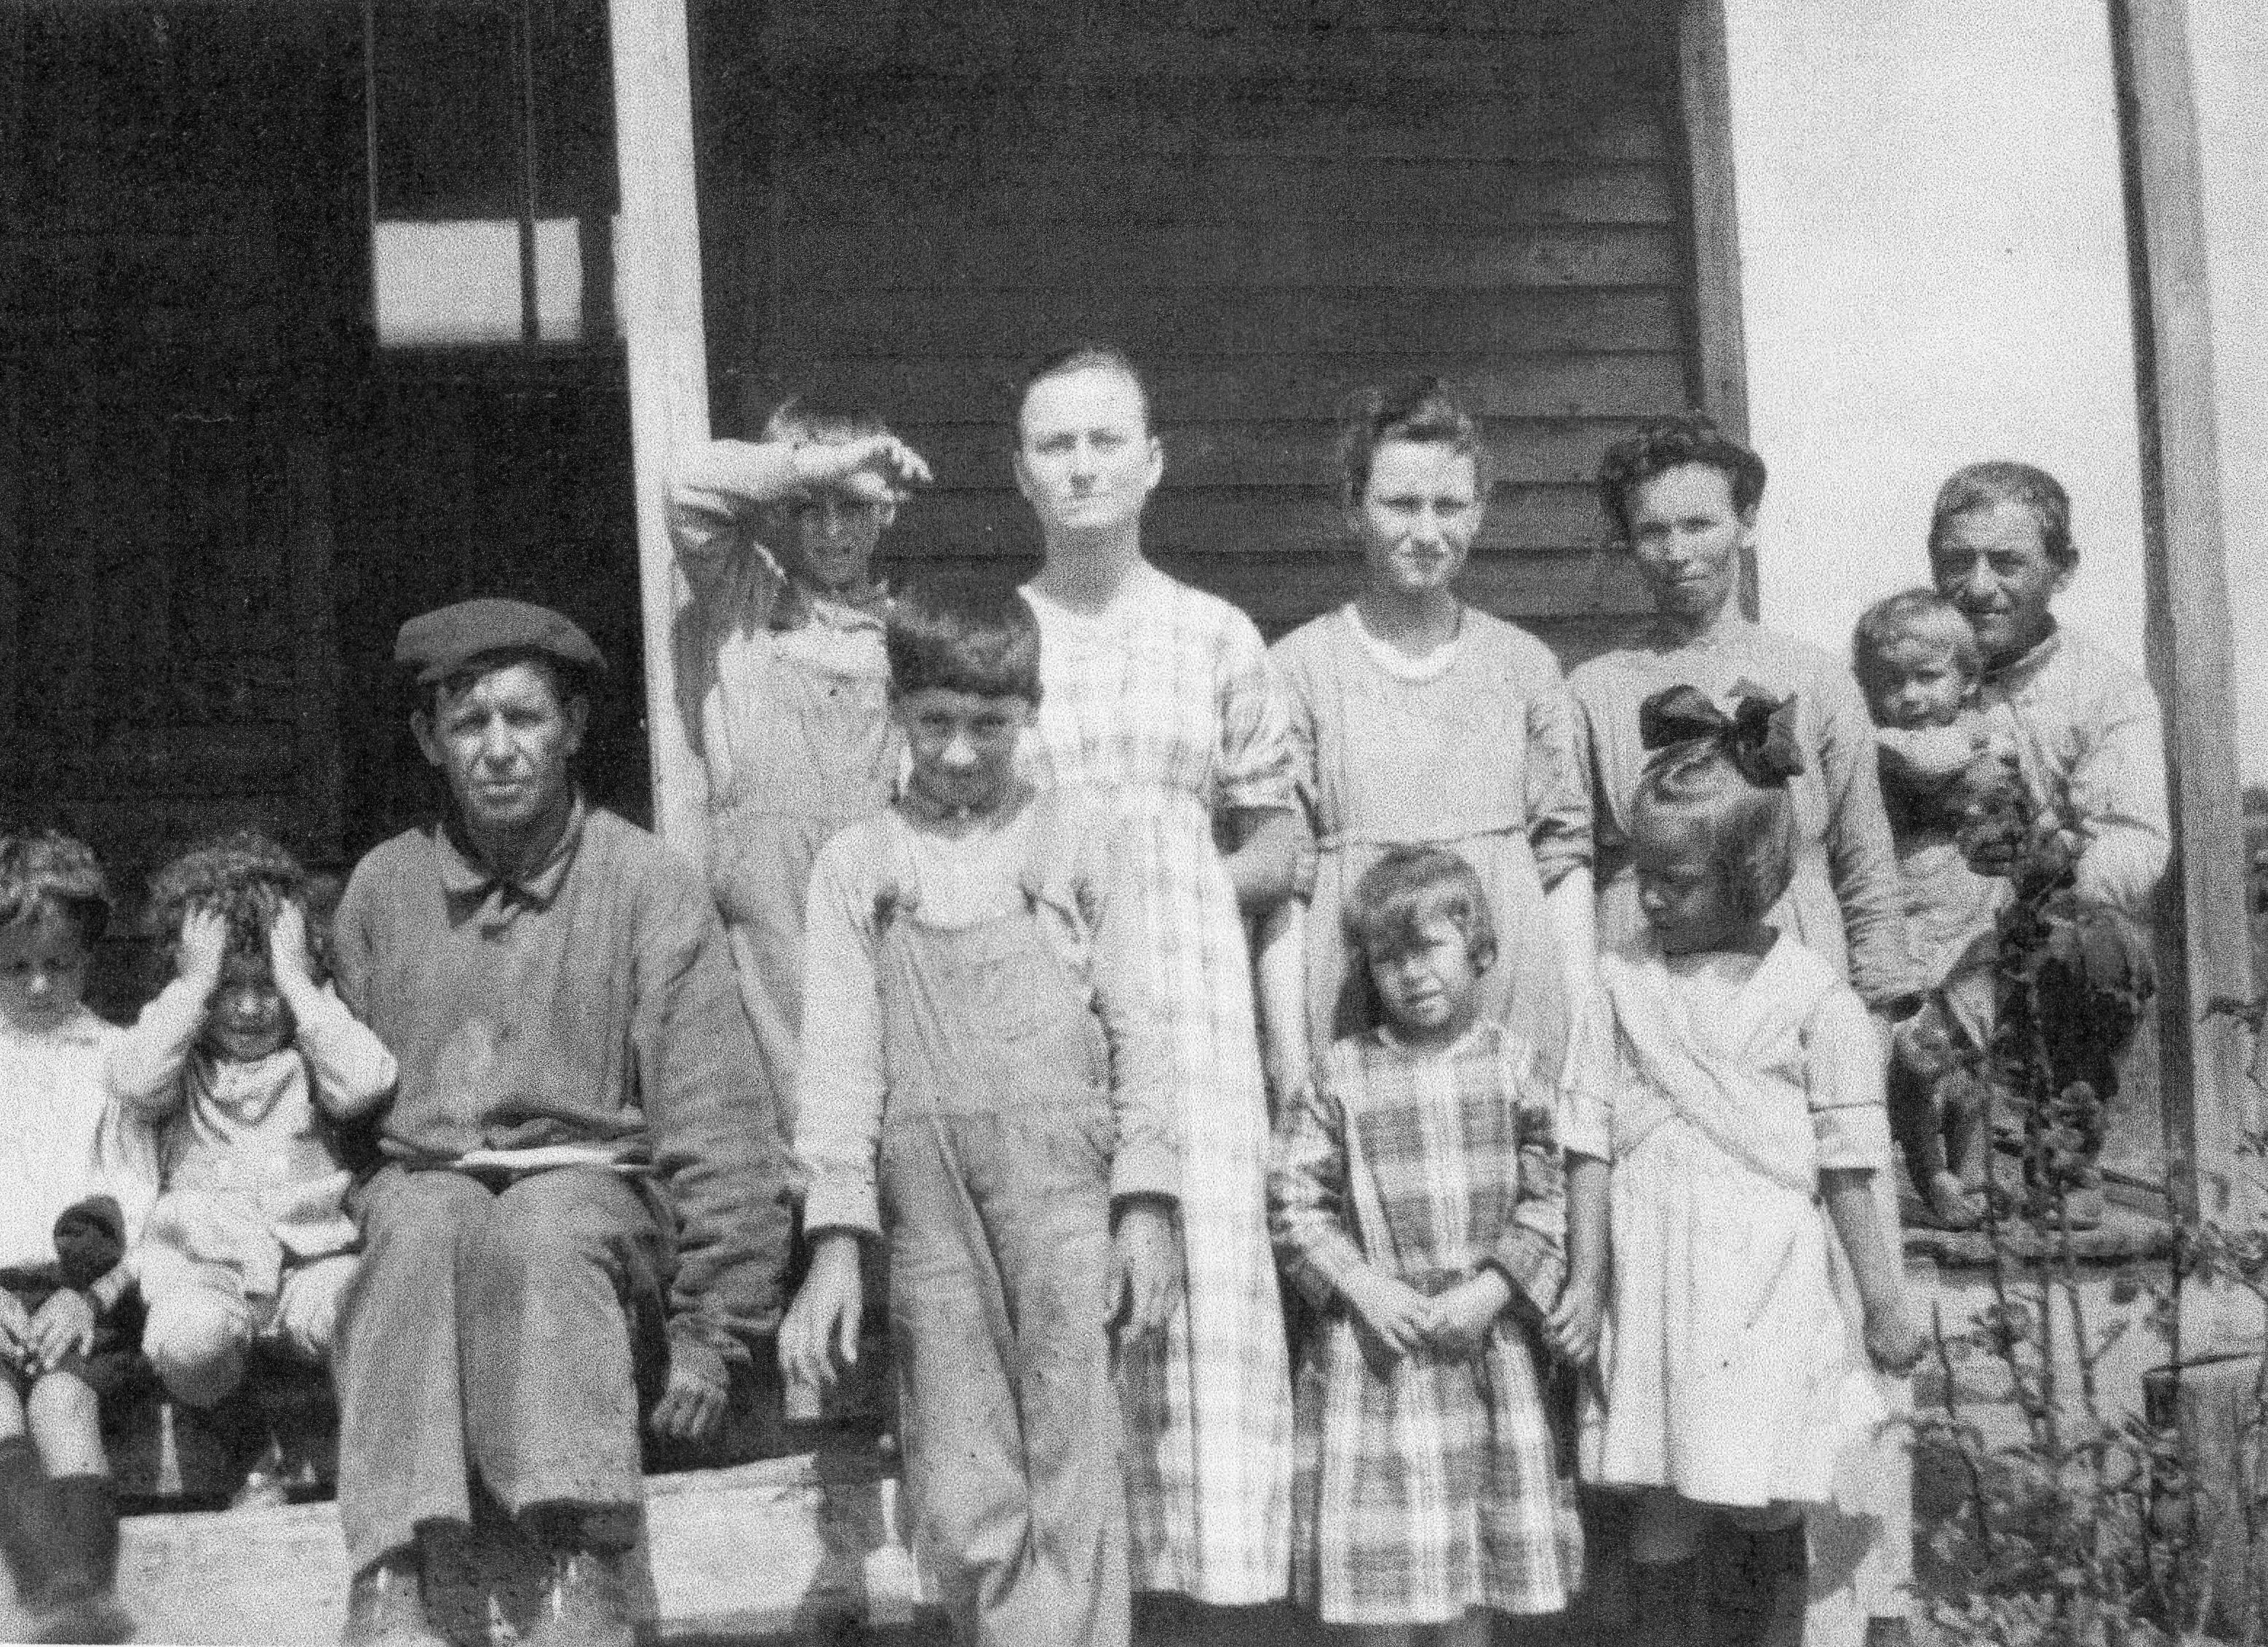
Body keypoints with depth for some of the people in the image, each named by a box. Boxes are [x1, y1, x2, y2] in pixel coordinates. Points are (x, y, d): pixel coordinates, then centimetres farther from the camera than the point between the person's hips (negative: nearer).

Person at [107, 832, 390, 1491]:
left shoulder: (309, 1052, 14)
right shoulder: (175, 1050, 14)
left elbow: (364, 1083, -9)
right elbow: (134, 1083, -10)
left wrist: (295, 981, -5)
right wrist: (199, 983, -6)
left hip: (312, 1250, 0)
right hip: (201, 1263, 0)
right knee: (185, 1341, -34)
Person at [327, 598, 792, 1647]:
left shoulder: (649, 888, 0)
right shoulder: (382, 890, 10)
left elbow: (717, 1128, -3)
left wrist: (710, 1332, -8)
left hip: (595, 1182, -2)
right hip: (423, 1180, 2)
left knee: (545, 1226, -36)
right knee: (422, 1222, -33)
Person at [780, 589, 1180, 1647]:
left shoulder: (1074, 844, 10)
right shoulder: (857, 863, 12)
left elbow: (1135, 1026, 8)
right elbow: (841, 1055, 6)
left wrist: (1147, 1203, -1)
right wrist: (836, 1241, -2)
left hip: (1064, 1173, -1)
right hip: (929, 1196, 1)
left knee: (1072, 1483, -6)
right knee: (962, 1513, 1)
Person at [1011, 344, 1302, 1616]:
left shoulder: (1217, 637, 11)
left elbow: (1279, 849, 13)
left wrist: (1178, 884, -3)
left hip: (1188, 999, 0)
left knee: (1202, 1291, -5)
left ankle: (1200, 1583, 1)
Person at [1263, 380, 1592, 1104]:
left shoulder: (1524, 664, 12)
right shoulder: (1301, 668, 3)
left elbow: (1566, 854, 12)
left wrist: (1588, 1031, 5)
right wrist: (1289, 1055, -5)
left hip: (1520, 1017, 2)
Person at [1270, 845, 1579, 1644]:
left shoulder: (1512, 1067, 0)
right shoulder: (1342, 1077, -1)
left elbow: (1550, 1201, -1)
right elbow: (1293, 1203, -2)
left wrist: (1492, 1289, -12)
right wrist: (1363, 1287, -12)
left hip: (1484, 1342, 1)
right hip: (1374, 1347, -1)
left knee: (1481, 1570, 9)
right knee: (1380, 1552, 1)